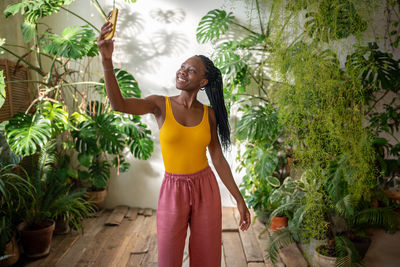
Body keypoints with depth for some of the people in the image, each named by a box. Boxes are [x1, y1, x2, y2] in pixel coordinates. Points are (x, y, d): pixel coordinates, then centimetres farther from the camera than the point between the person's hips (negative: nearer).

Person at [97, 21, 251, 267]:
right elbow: (119, 104, -24)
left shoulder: (209, 114, -1)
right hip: (173, 192, -1)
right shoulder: (160, 104, -7)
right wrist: (107, 59, -37)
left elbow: (218, 158, 2)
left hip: (206, 190, 2)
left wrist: (239, 199, 1)